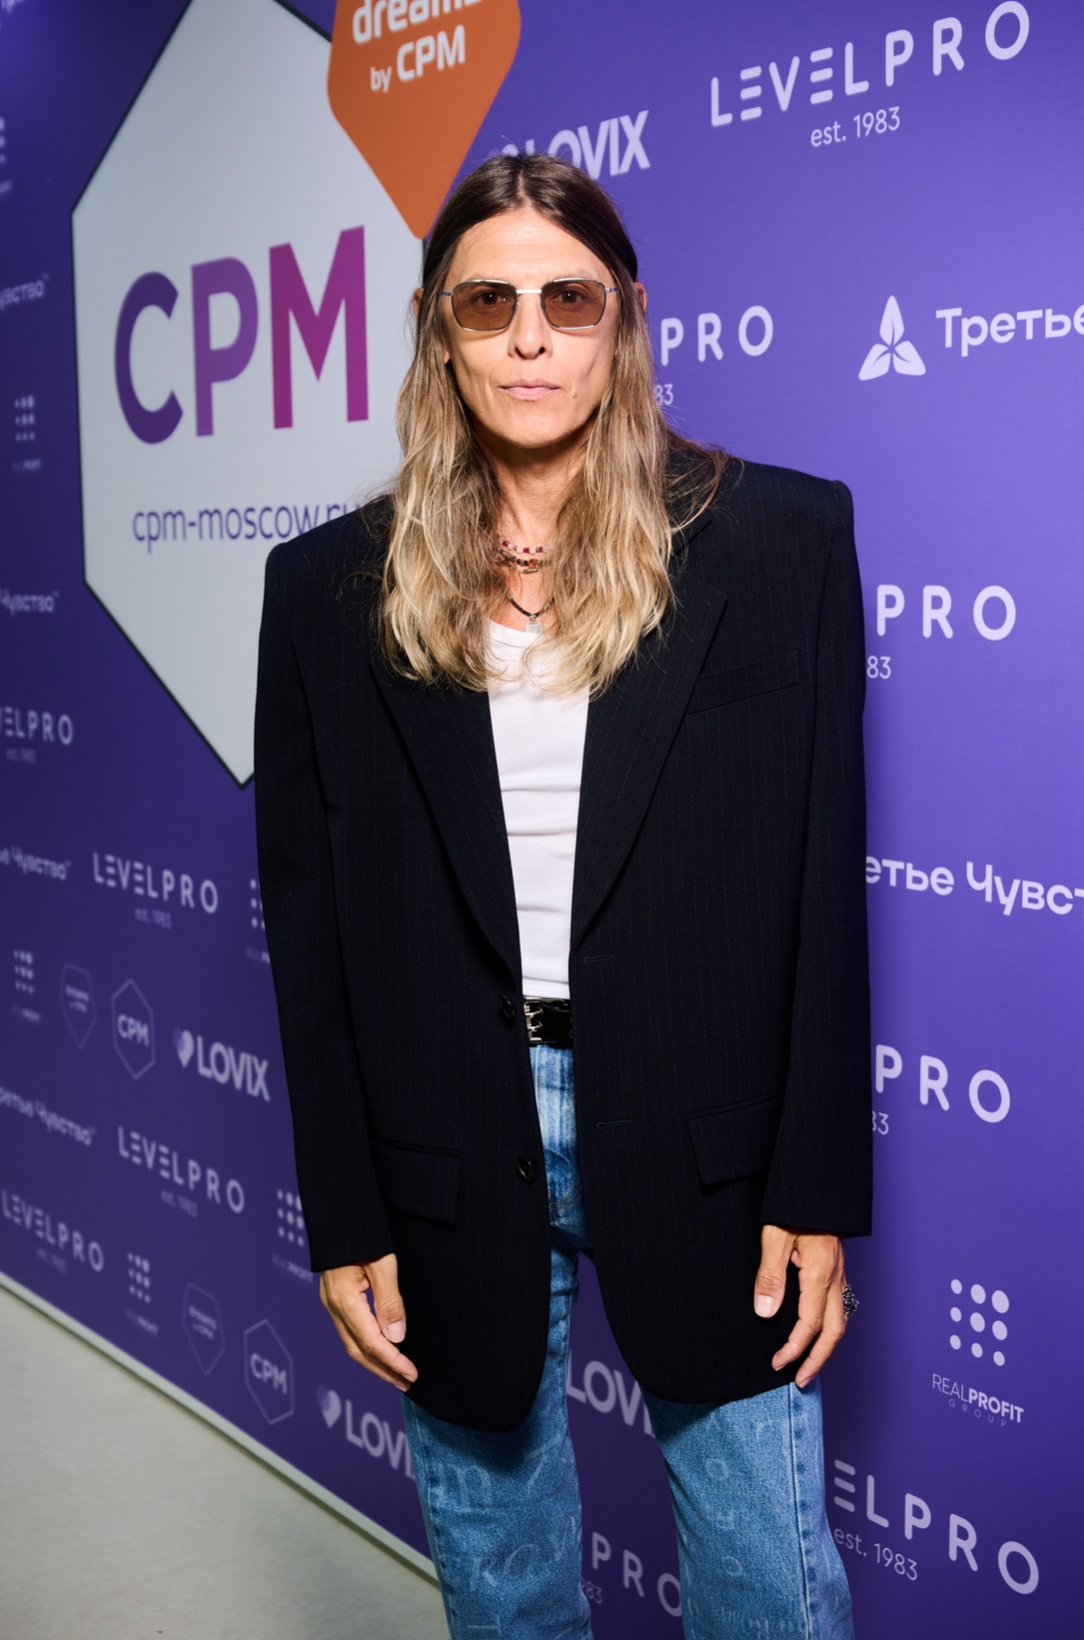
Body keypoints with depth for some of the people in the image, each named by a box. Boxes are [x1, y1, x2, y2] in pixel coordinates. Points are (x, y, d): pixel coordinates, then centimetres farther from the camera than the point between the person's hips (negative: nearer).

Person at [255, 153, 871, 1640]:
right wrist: (345, 1220, 2)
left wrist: (818, 1195, -3)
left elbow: (823, 878, -2)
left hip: (701, 1149, -1)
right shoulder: (334, 587, 2)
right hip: (444, 1158, 2)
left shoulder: (778, 539, -2)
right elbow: (309, 917, 3)